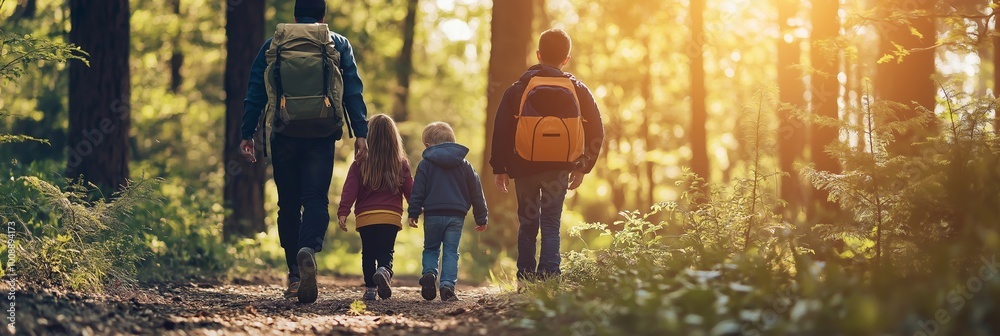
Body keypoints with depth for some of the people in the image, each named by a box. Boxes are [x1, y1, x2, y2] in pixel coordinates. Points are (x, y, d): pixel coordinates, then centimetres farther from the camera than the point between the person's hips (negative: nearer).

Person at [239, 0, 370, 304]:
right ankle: (309, 250, -33)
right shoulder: (339, 45, 9)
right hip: (322, 135, -1)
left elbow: (255, 93, 7)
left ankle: (295, 276, 10)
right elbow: (353, 91, 1)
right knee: (316, 199, -3)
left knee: (289, 204, 11)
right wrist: (360, 133, -2)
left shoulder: (273, 45, 11)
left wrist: (247, 135, 7)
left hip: (285, 135, 1)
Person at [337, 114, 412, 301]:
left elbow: (350, 189, -6)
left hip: (365, 217, 0)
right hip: (391, 216, 0)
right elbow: (410, 190, 8)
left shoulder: (360, 163, 1)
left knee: (368, 254, 12)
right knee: (386, 253, 1)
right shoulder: (401, 164, 4)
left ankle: (370, 289, 6)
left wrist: (343, 212, -8)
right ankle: (384, 271, -30)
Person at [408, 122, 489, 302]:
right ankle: (448, 285, -12)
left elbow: (418, 191, -2)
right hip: (456, 216, 1)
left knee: (431, 249, 14)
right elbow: (476, 193, 12)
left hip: (433, 214, -1)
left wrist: (413, 213, 4)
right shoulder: (464, 165, 10)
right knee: (451, 252, 3)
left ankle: (429, 273, -12)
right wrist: (481, 218, 17)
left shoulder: (425, 164, 2)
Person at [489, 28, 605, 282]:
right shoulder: (577, 90, 3)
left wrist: (499, 168, 4)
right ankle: (549, 279, -8)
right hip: (560, 170, 0)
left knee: (527, 226, 11)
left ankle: (526, 282, 9)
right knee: (551, 226, 6)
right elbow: (596, 130, 4)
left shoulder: (518, 89, -2)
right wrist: (582, 167, 13)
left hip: (525, 167, 0)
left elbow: (501, 130, -3)